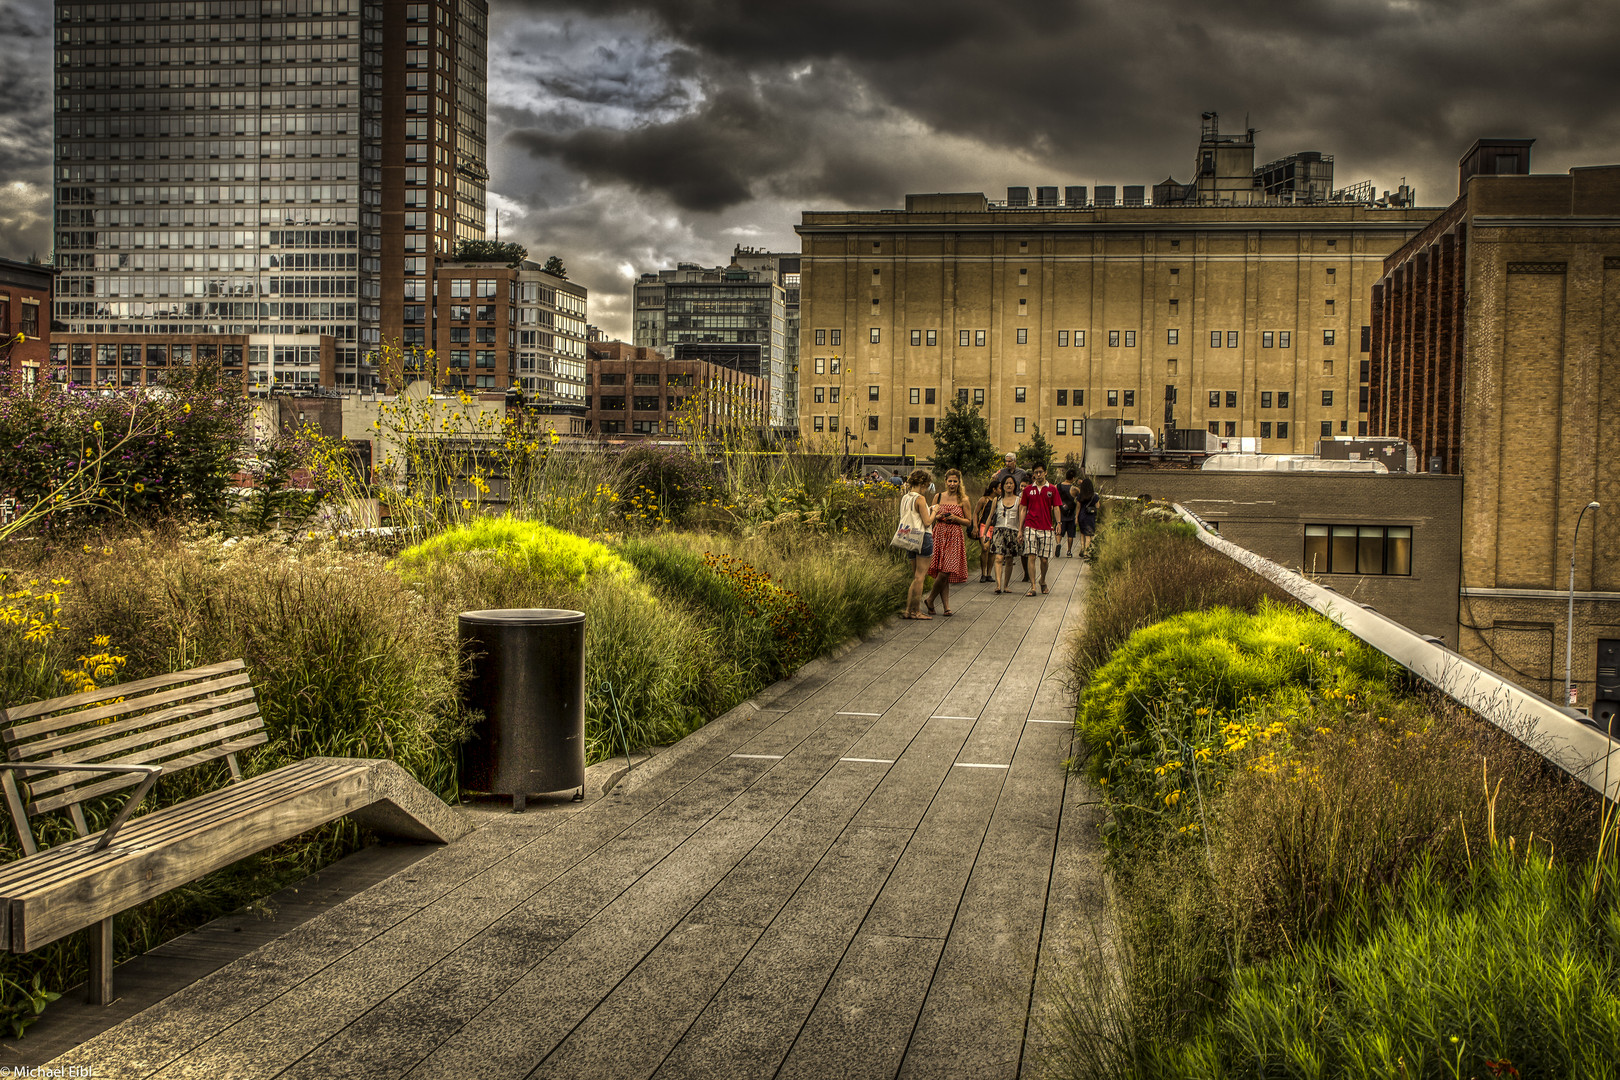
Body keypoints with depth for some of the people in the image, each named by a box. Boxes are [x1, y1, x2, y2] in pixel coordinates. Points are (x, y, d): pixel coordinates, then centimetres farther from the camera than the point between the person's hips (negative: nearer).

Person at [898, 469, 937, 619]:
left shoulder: (904, 498, 10)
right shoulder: (920, 499, -14)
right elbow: (927, 522, -16)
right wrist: (933, 512, 3)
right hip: (923, 537, -8)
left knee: (915, 576, 14)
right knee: (920, 576, -3)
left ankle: (909, 609, 11)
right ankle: (915, 611, -1)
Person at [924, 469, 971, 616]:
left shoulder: (963, 500, 3)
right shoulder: (938, 497, 8)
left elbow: (969, 522, 6)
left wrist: (955, 518, -11)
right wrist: (938, 516, -5)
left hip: (955, 537, -2)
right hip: (939, 535, 2)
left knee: (945, 572, -11)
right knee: (941, 573, -3)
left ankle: (930, 600, 6)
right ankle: (946, 606, 4)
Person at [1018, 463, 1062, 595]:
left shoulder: (1052, 489, 6)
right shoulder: (1028, 489, 9)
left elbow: (1056, 508, 6)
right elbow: (1023, 509, 11)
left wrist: (1058, 524, -8)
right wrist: (1020, 529, 7)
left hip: (1046, 528, 0)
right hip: (1031, 526, 0)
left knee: (1044, 559, 4)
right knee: (1031, 557, -9)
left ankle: (1043, 581, 30)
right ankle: (1033, 587, -9)